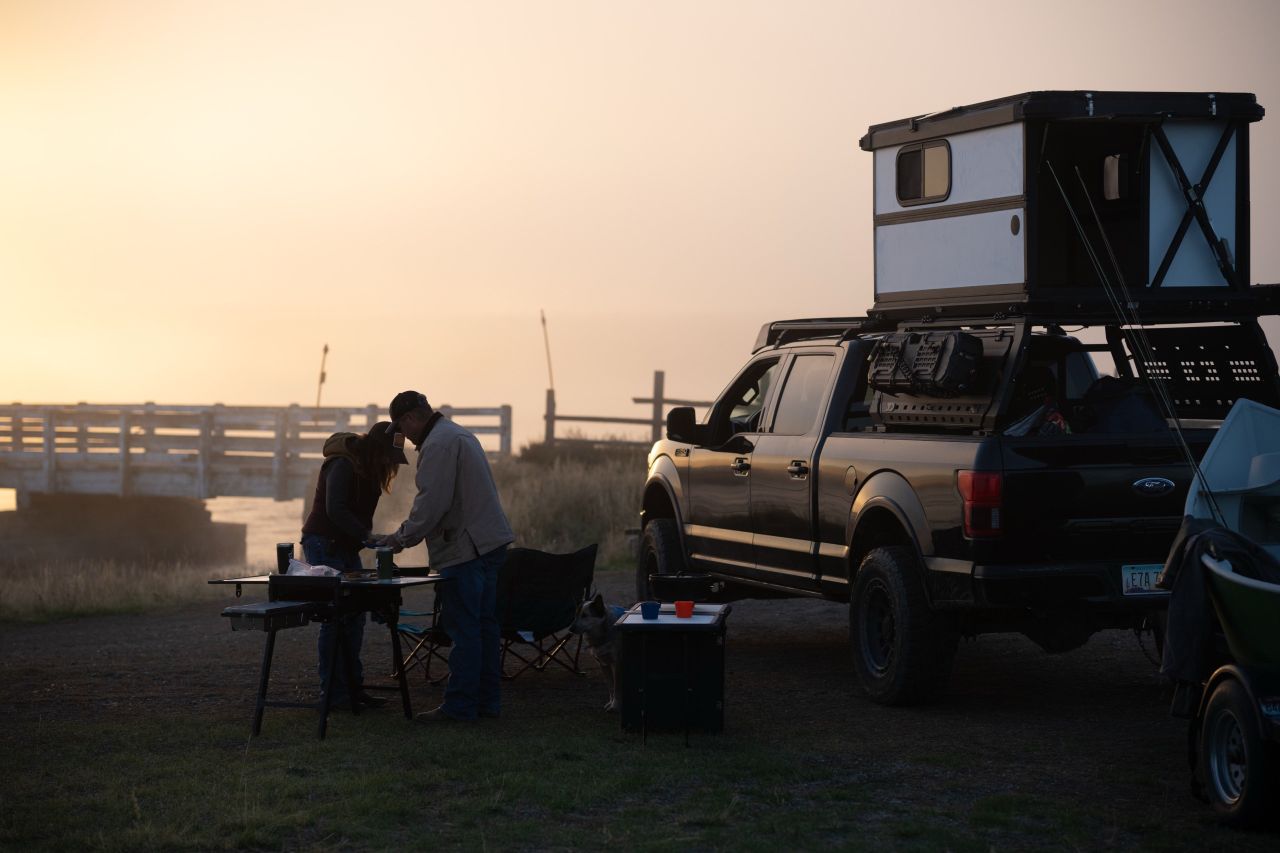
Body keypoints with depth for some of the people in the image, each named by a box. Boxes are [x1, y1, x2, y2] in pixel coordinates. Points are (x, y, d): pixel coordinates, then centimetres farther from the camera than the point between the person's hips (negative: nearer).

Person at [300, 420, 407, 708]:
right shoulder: (343, 465, -19)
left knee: (355, 616, 7)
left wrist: (369, 539, 3)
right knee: (335, 618, -10)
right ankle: (334, 692, -7)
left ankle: (353, 686, 11)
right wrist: (368, 536, -33)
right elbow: (335, 510, -29)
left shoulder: (369, 468, 10)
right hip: (323, 544, -9)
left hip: (346, 547, 9)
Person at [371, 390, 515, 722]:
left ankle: (460, 705, -4)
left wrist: (402, 537, -8)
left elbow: (431, 503, -19)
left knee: (463, 629, -7)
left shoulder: (438, 445, -13)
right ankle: (487, 700, 17)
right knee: (484, 625, 13)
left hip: (464, 549, -10)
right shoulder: (458, 435, 20)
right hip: (488, 542, 10)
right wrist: (403, 534, 21)